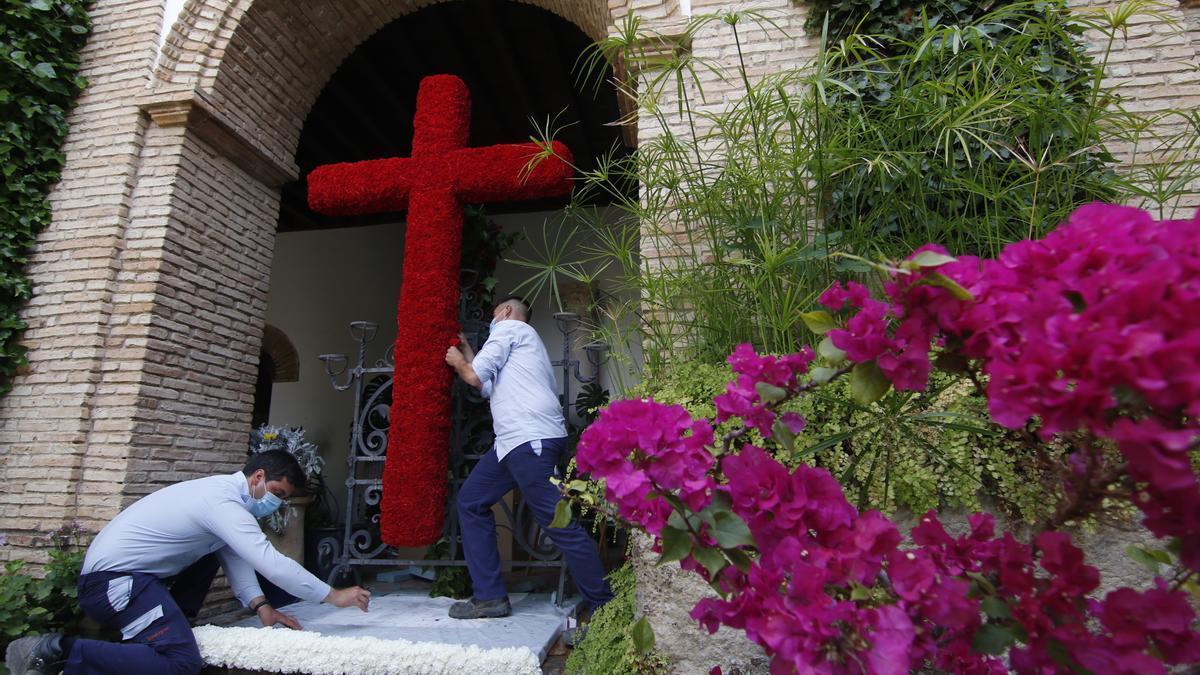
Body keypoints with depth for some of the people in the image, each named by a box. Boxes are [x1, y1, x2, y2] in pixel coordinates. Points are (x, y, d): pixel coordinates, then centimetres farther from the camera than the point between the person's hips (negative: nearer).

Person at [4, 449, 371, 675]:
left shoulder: (225, 494, 10)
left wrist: (259, 605, -4)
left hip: (118, 568, 11)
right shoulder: (225, 502, -21)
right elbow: (270, 562, -27)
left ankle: (170, 627, 17)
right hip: (115, 579, -11)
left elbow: (235, 557, 9)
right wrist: (332, 596, -21)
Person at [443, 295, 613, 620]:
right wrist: (469, 355, 34)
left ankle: (603, 605, -2)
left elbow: (475, 377, -3)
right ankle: (489, 596, 14)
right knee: (470, 502, 12)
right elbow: (490, 387, 30)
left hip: (531, 438, -10)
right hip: (514, 441, 10)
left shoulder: (509, 327, 5)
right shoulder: (524, 338, 32)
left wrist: (458, 362, 17)